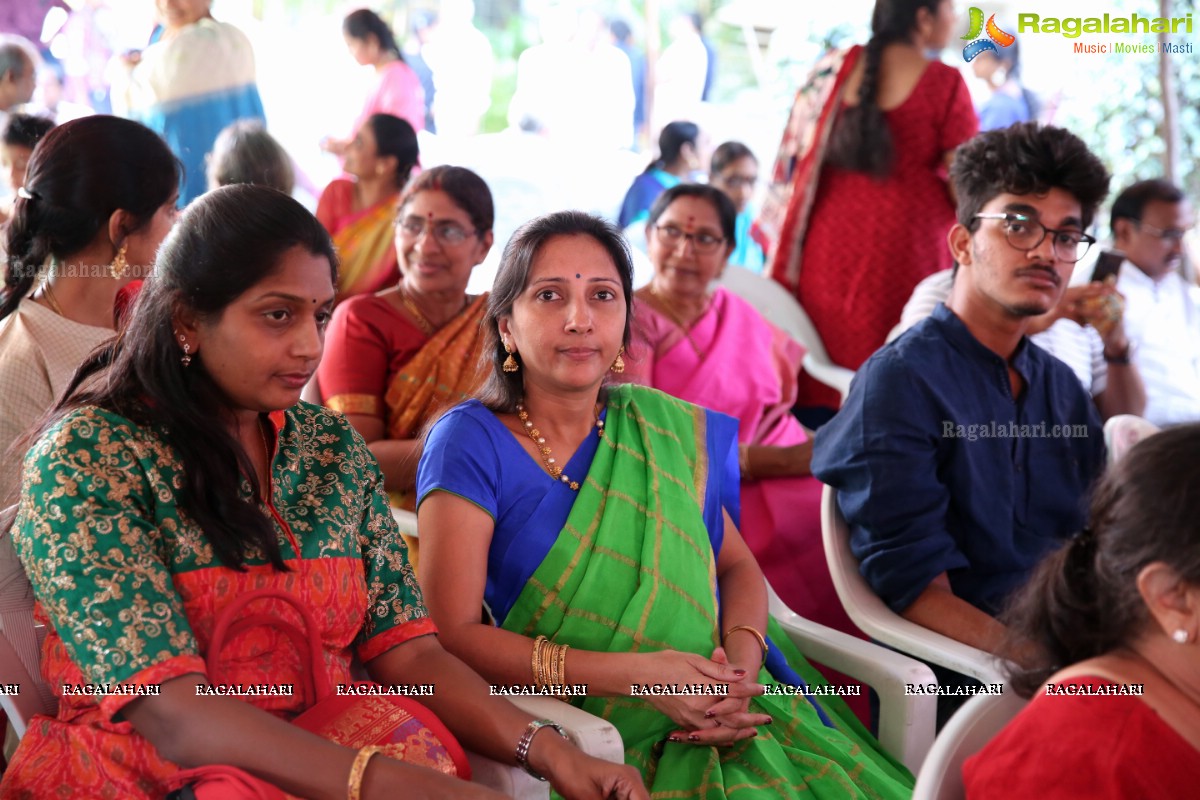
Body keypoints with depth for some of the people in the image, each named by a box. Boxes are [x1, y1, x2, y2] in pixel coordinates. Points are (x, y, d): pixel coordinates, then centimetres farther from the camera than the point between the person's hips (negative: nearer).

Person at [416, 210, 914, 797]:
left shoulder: (668, 429, 7)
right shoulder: (471, 444, -6)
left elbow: (737, 565, 16)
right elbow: (451, 632, -12)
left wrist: (741, 659, -7)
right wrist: (631, 673, -19)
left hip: (720, 721, 5)